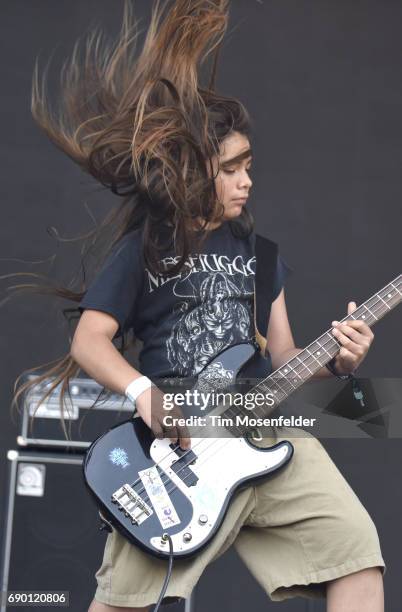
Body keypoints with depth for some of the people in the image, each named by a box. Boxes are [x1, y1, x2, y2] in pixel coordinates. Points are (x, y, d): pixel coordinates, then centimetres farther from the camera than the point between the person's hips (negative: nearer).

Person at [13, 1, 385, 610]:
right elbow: (89, 339, -1)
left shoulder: (258, 249, 17)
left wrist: (336, 360, -3)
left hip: (264, 433, 4)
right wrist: (144, 393, -19)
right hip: (176, 443, -4)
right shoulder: (144, 246, 5)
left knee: (358, 547, -9)